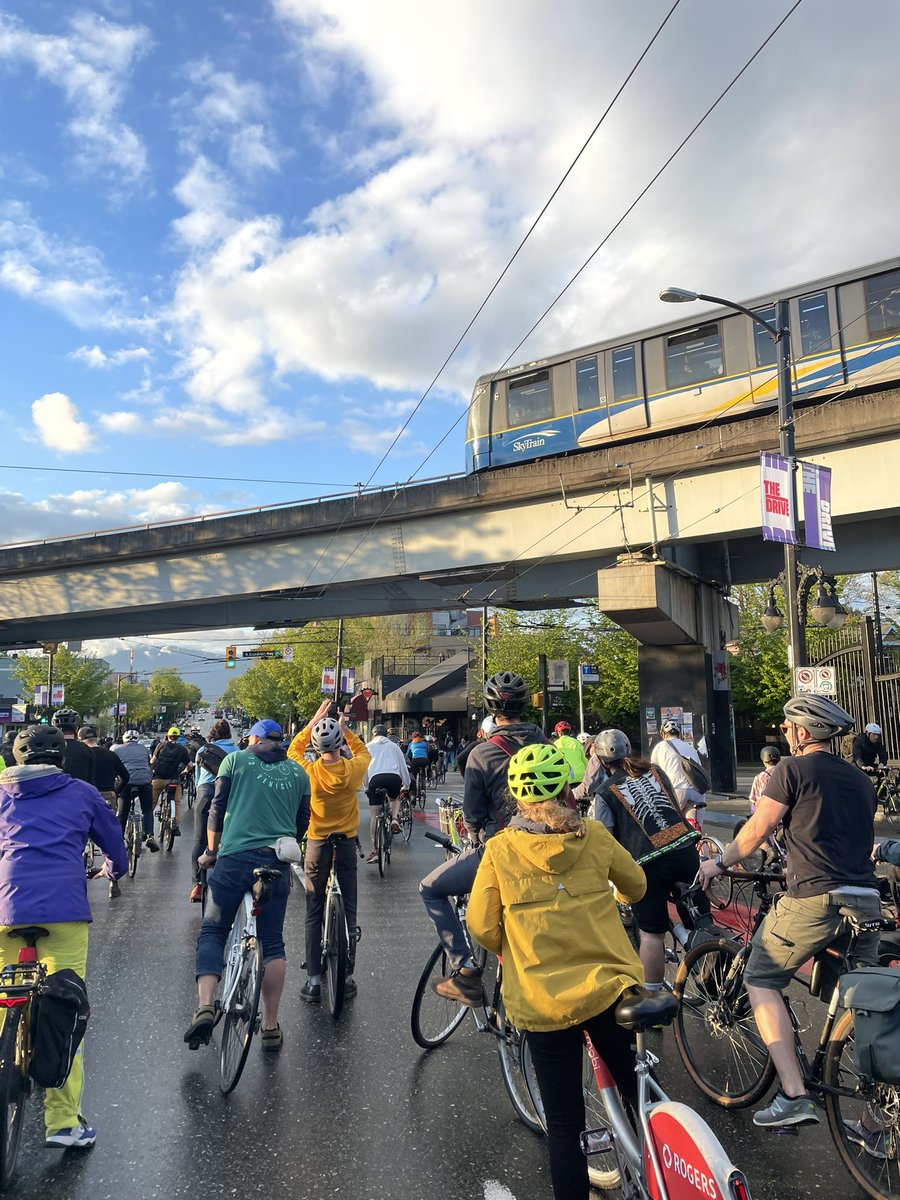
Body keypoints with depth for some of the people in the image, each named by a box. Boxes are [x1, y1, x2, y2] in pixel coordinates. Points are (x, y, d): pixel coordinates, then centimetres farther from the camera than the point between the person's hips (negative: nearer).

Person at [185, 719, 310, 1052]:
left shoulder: (236, 759, 6)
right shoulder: (298, 772, 13)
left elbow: (217, 808, 4)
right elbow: (302, 822, 15)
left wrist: (211, 851, 15)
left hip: (235, 857, -2)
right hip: (278, 863, 2)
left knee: (212, 932, 11)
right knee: (273, 942, 11)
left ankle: (205, 1006, -7)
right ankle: (271, 1027, 15)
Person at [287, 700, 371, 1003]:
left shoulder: (309, 771, -15)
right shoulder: (354, 770, -14)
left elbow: (293, 749, 7)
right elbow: (364, 752, 11)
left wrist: (314, 720, 5)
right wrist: (345, 728, 11)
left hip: (317, 844, 0)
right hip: (346, 844, 1)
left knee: (314, 915, 8)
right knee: (349, 912, 9)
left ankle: (314, 980, 9)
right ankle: (347, 977, 14)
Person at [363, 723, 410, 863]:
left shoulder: (368, 747, 23)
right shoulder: (393, 746, 25)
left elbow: (363, 768, 20)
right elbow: (403, 766, 24)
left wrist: (365, 786, 29)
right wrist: (406, 784, 32)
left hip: (376, 778, -1)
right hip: (394, 777, 1)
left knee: (374, 816, 5)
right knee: (395, 799, 33)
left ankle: (374, 851, 0)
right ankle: (395, 818, 4)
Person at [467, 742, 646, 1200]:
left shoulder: (499, 850, -8)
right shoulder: (593, 835, -3)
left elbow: (482, 927, -5)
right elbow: (636, 886, 13)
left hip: (543, 1002, -1)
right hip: (609, 987, 2)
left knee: (564, 1125, 13)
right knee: (640, 1099, 22)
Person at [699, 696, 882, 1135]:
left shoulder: (793, 769, -4)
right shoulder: (860, 780, 18)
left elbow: (757, 829, -5)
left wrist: (718, 863, 11)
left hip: (813, 901, -7)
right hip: (866, 903, 7)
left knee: (761, 981, 9)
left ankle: (793, 1096, 3)